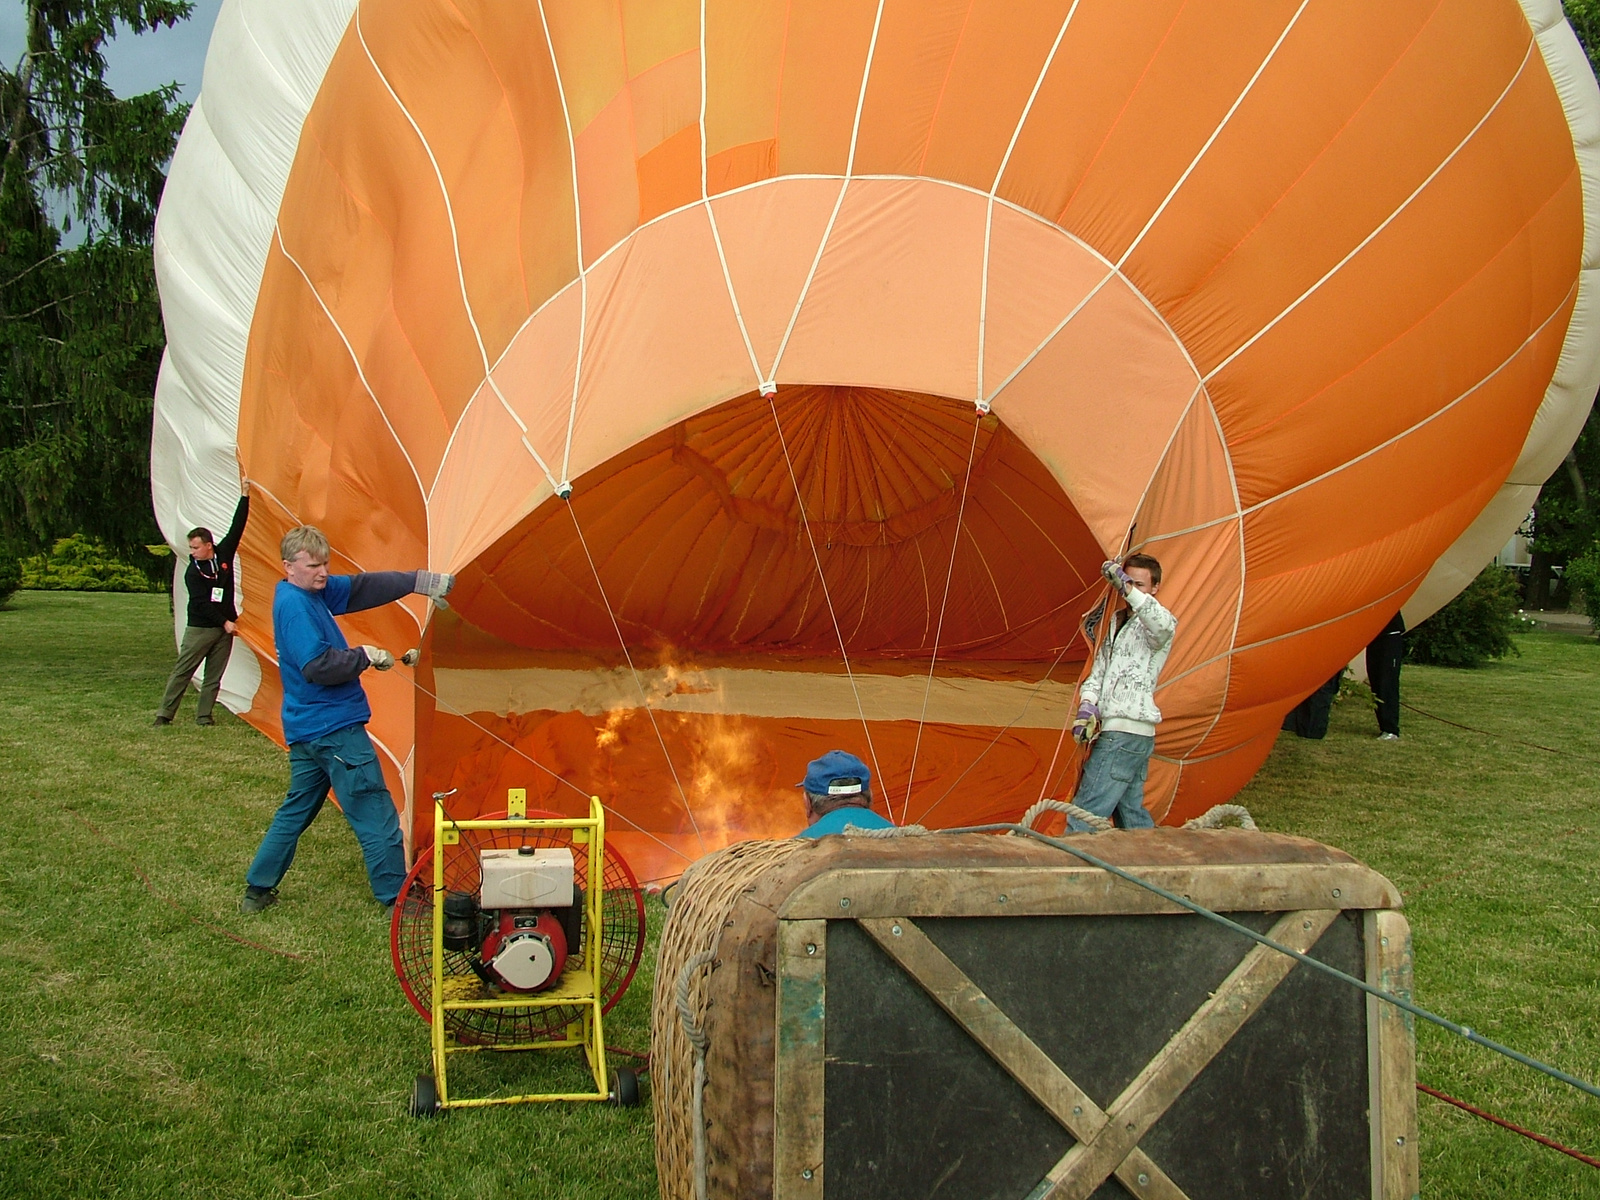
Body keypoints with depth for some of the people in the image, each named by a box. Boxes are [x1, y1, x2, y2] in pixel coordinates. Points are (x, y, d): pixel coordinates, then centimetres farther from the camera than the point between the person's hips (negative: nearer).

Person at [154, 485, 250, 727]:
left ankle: (203, 716, 7)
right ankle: (165, 713, -3)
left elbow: (237, 527, 2)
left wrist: (245, 496, -1)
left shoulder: (224, 553, 3)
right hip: (199, 628, -4)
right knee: (182, 671, -4)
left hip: (224, 628, 4)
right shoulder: (192, 572, -7)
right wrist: (224, 622, -15)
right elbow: (202, 603, -13)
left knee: (214, 676, 4)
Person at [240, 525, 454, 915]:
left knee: (295, 810, 19)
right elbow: (317, 666, -25)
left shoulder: (315, 592, 10)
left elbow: (362, 588, 12)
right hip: (334, 727, -10)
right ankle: (397, 899, 3)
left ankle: (257, 890, 24)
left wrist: (419, 581, 8)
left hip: (305, 731, 10)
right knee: (375, 816, -3)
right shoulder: (294, 605, -18)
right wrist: (364, 656, -13)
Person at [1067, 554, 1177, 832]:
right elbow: (1097, 675, 17)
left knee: (1083, 819, -13)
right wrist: (1087, 705, -3)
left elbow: (1163, 626, -33)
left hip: (1124, 734, -9)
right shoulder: (1117, 624, 21)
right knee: (1131, 814, 15)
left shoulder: (1154, 625, -6)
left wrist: (1126, 587, -41)